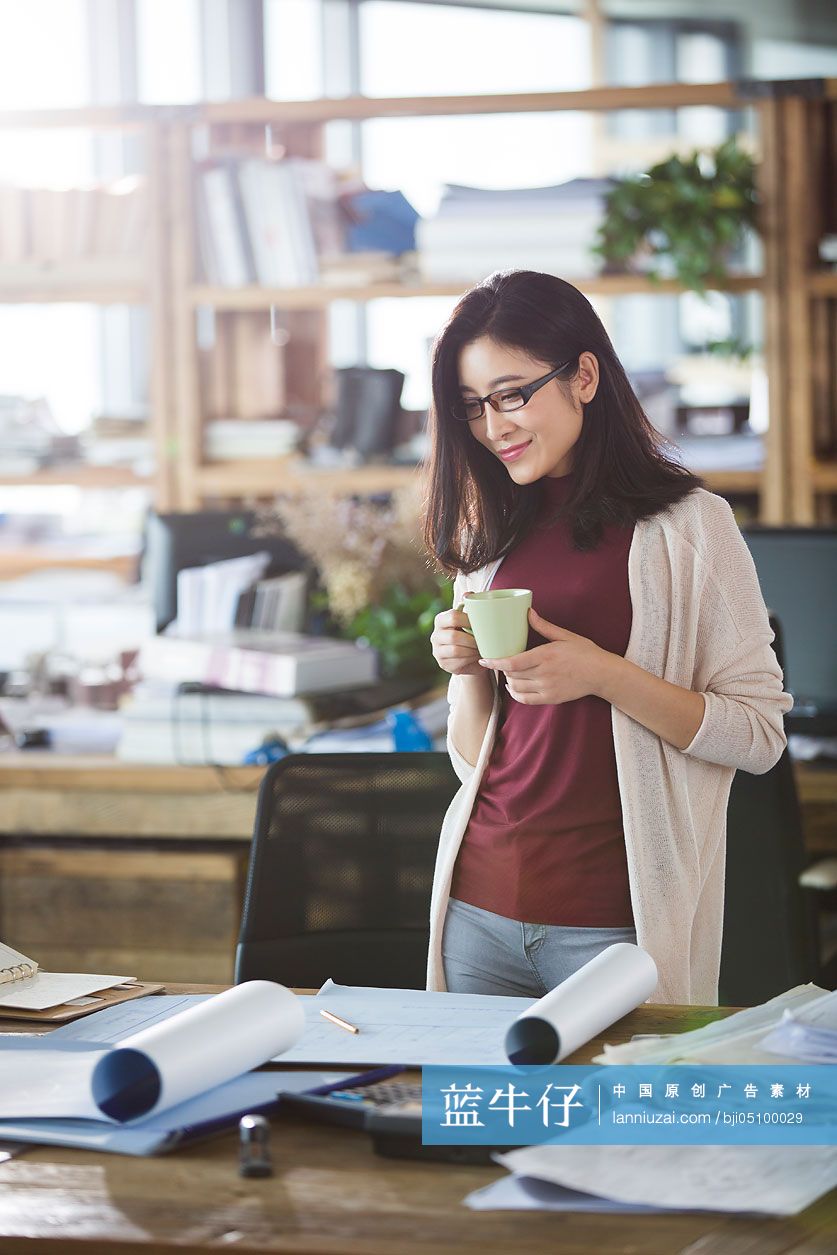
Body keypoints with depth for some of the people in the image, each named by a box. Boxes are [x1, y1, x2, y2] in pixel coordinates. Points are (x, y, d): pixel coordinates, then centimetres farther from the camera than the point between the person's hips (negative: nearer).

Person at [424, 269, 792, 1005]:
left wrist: (603, 675, -18)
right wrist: (469, 673, -3)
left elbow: (761, 735, -8)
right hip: (480, 906, 4)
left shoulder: (686, 524, -3)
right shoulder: (491, 537, 12)